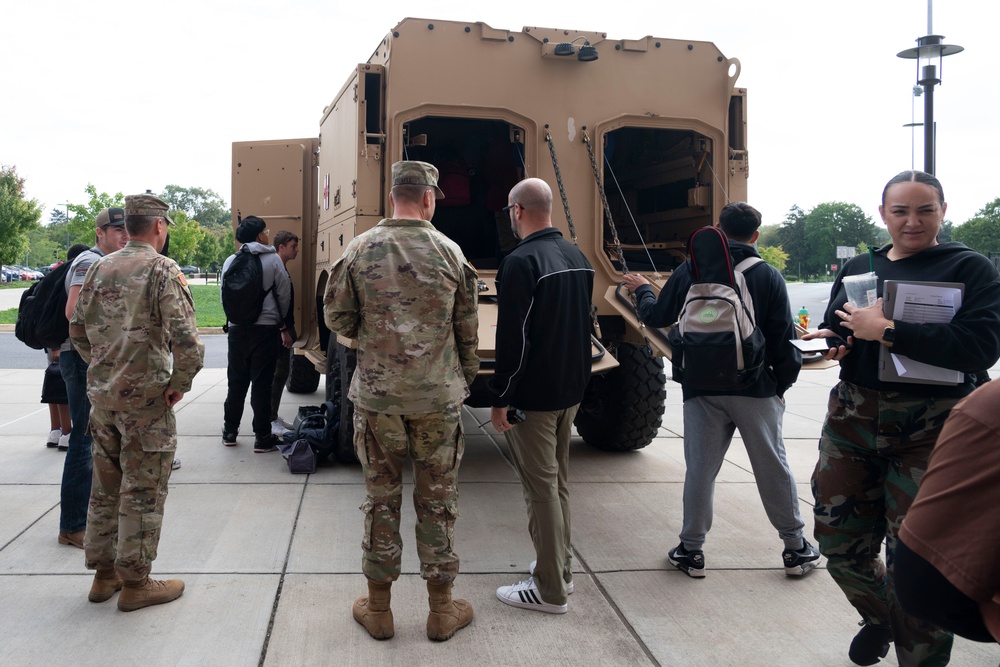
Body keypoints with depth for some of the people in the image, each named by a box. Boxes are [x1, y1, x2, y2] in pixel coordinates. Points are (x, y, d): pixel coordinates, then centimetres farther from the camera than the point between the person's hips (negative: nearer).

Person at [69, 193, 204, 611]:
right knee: (143, 491, 3)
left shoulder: (99, 268, 8)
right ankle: (134, 582, 12)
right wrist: (180, 384, -11)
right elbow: (184, 336, -23)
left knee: (105, 486, 17)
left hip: (101, 393, 7)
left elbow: (78, 330, 13)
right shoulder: (162, 269, -12)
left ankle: (103, 573, 29)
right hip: (145, 397, -7)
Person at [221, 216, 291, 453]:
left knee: (236, 382, 14)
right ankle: (262, 437, 4)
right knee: (261, 384, 0)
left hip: (237, 329, 3)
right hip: (266, 329, -3)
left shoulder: (230, 261, 2)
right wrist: (281, 322, 13)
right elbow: (284, 293, -2)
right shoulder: (273, 259, -5)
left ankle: (230, 431, 22)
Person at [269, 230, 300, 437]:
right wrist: (284, 331, -22)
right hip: (278, 330, -10)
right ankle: (270, 421, -2)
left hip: (284, 328, 10)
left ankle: (274, 416, 21)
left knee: (281, 372, 13)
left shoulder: (283, 269, 15)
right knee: (278, 373, -7)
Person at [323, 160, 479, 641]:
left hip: (377, 396, 0)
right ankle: (442, 611, 21)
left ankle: (378, 609, 23)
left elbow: (336, 318, 1)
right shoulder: (449, 252, -3)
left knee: (381, 499, 11)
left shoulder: (360, 250, -5)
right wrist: (465, 377, 19)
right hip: (439, 398, 0)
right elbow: (468, 330, 4)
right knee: (437, 502, 10)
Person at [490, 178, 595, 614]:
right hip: (572, 390, 9)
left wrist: (500, 398, -16)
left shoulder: (521, 262, -18)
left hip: (533, 396, -9)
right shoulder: (577, 257, 10)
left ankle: (550, 590, 9)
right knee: (558, 482, 19)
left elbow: (513, 339, -22)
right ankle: (561, 567, 31)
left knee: (540, 488, 0)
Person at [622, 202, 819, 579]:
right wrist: (782, 385, 10)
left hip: (703, 389, 0)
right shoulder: (769, 277, -3)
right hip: (756, 390, 0)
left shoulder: (691, 271, -2)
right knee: (773, 467, 11)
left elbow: (657, 317, 7)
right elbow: (783, 339, -3)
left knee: (700, 469, 7)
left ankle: (691, 551, 15)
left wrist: (641, 289, 27)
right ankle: (796, 549, 23)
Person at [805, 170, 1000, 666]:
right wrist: (829, 342, -2)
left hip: (929, 430, -4)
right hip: (852, 420, 5)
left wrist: (886, 330, -20)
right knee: (839, 541, 10)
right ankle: (879, 617, 41)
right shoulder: (857, 269, 13)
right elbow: (833, 329, 22)